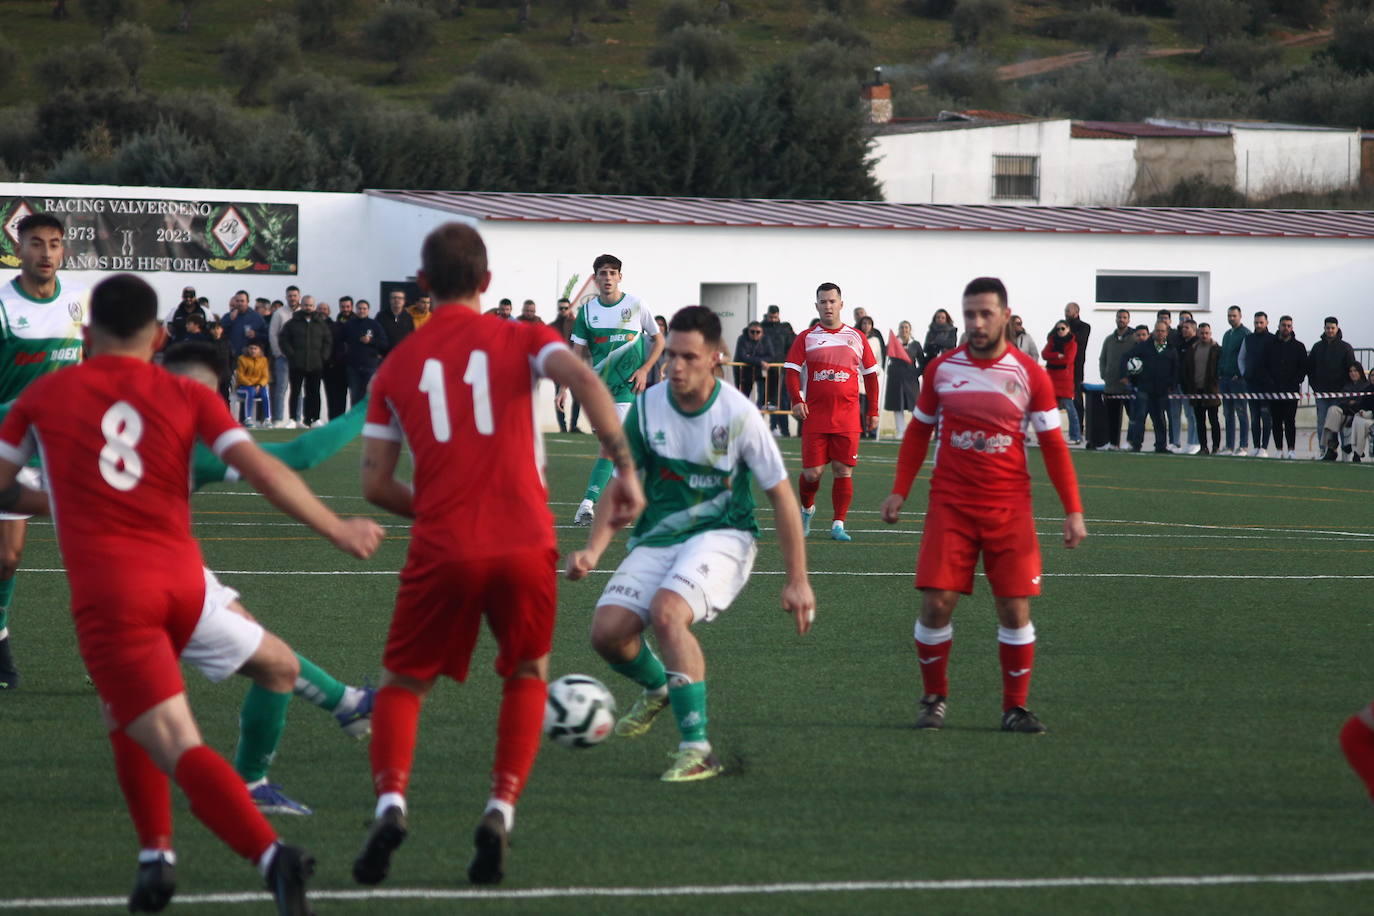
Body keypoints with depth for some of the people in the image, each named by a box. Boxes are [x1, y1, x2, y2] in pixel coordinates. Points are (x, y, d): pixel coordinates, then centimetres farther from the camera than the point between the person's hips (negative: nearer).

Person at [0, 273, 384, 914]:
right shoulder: (188, 396, 10)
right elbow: (262, 471, 0)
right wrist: (337, 531, 6)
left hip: (106, 591, -4)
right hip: (184, 580, 4)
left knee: (178, 747, -13)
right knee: (126, 714, 30)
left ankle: (271, 855, -34)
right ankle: (156, 857, 21)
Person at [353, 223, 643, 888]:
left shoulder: (396, 368, 11)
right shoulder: (520, 339, 7)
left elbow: (375, 485, 8)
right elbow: (584, 381, -14)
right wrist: (625, 468, -12)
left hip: (441, 552, 0)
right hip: (524, 544, 0)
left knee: (403, 683, 16)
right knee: (527, 676, 21)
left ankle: (390, 802, -11)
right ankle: (501, 810, 2)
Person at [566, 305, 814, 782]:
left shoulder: (738, 414, -13)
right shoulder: (648, 406, -5)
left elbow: (780, 495, -6)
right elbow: (622, 484, 5)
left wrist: (797, 581, -5)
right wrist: (593, 550, -9)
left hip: (721, 535, -4)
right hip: (658, 539, 4)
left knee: (667, 611, -32)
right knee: (608, 631, -14)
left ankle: (697, 750, -25)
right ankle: (656, 686, 23)